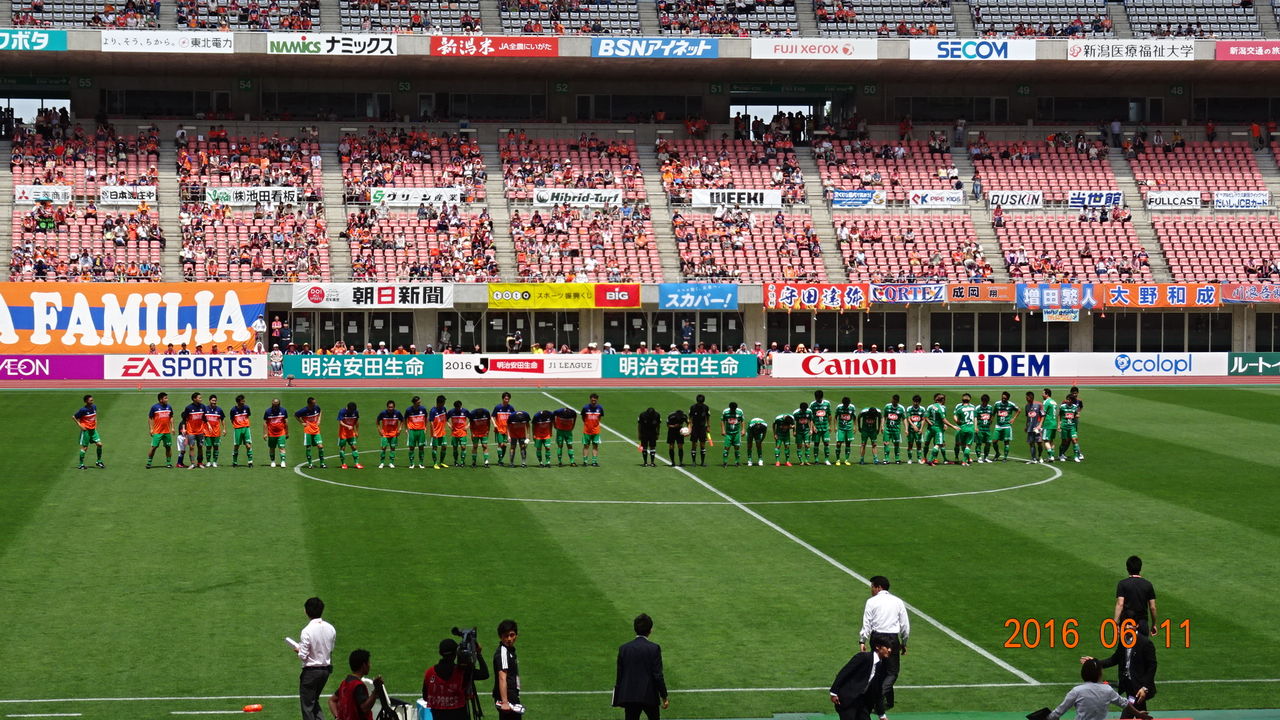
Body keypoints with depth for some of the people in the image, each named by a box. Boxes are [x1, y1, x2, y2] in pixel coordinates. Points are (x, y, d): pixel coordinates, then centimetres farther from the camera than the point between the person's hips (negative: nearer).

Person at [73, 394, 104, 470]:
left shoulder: (94, 407, 1)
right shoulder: (83, 410, -17)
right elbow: (73, 417, -9)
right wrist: (79, 425, -13)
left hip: (93, 429, 6)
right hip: (86, 430, -6)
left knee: (99, 444, -1)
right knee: (84, 447, -1)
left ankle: (99, 461, 13)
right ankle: (81, 464, 10)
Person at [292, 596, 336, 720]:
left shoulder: (307, 631, -21)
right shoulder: (330, 629, -2)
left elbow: (303, 656, -20)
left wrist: (297, 650, 0)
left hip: (311, 671, -6)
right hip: (326, 669, 6)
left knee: (307, 705, 6)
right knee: (315, 700, 24)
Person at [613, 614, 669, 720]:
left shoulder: (624, 648, 0)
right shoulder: (654, 648, -9)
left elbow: (619, 675, 4)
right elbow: (658, 675, -10)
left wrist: (618, 699, 13)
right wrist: (664, 697, -1)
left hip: (629, 696, 2)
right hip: (649, 696, -2)